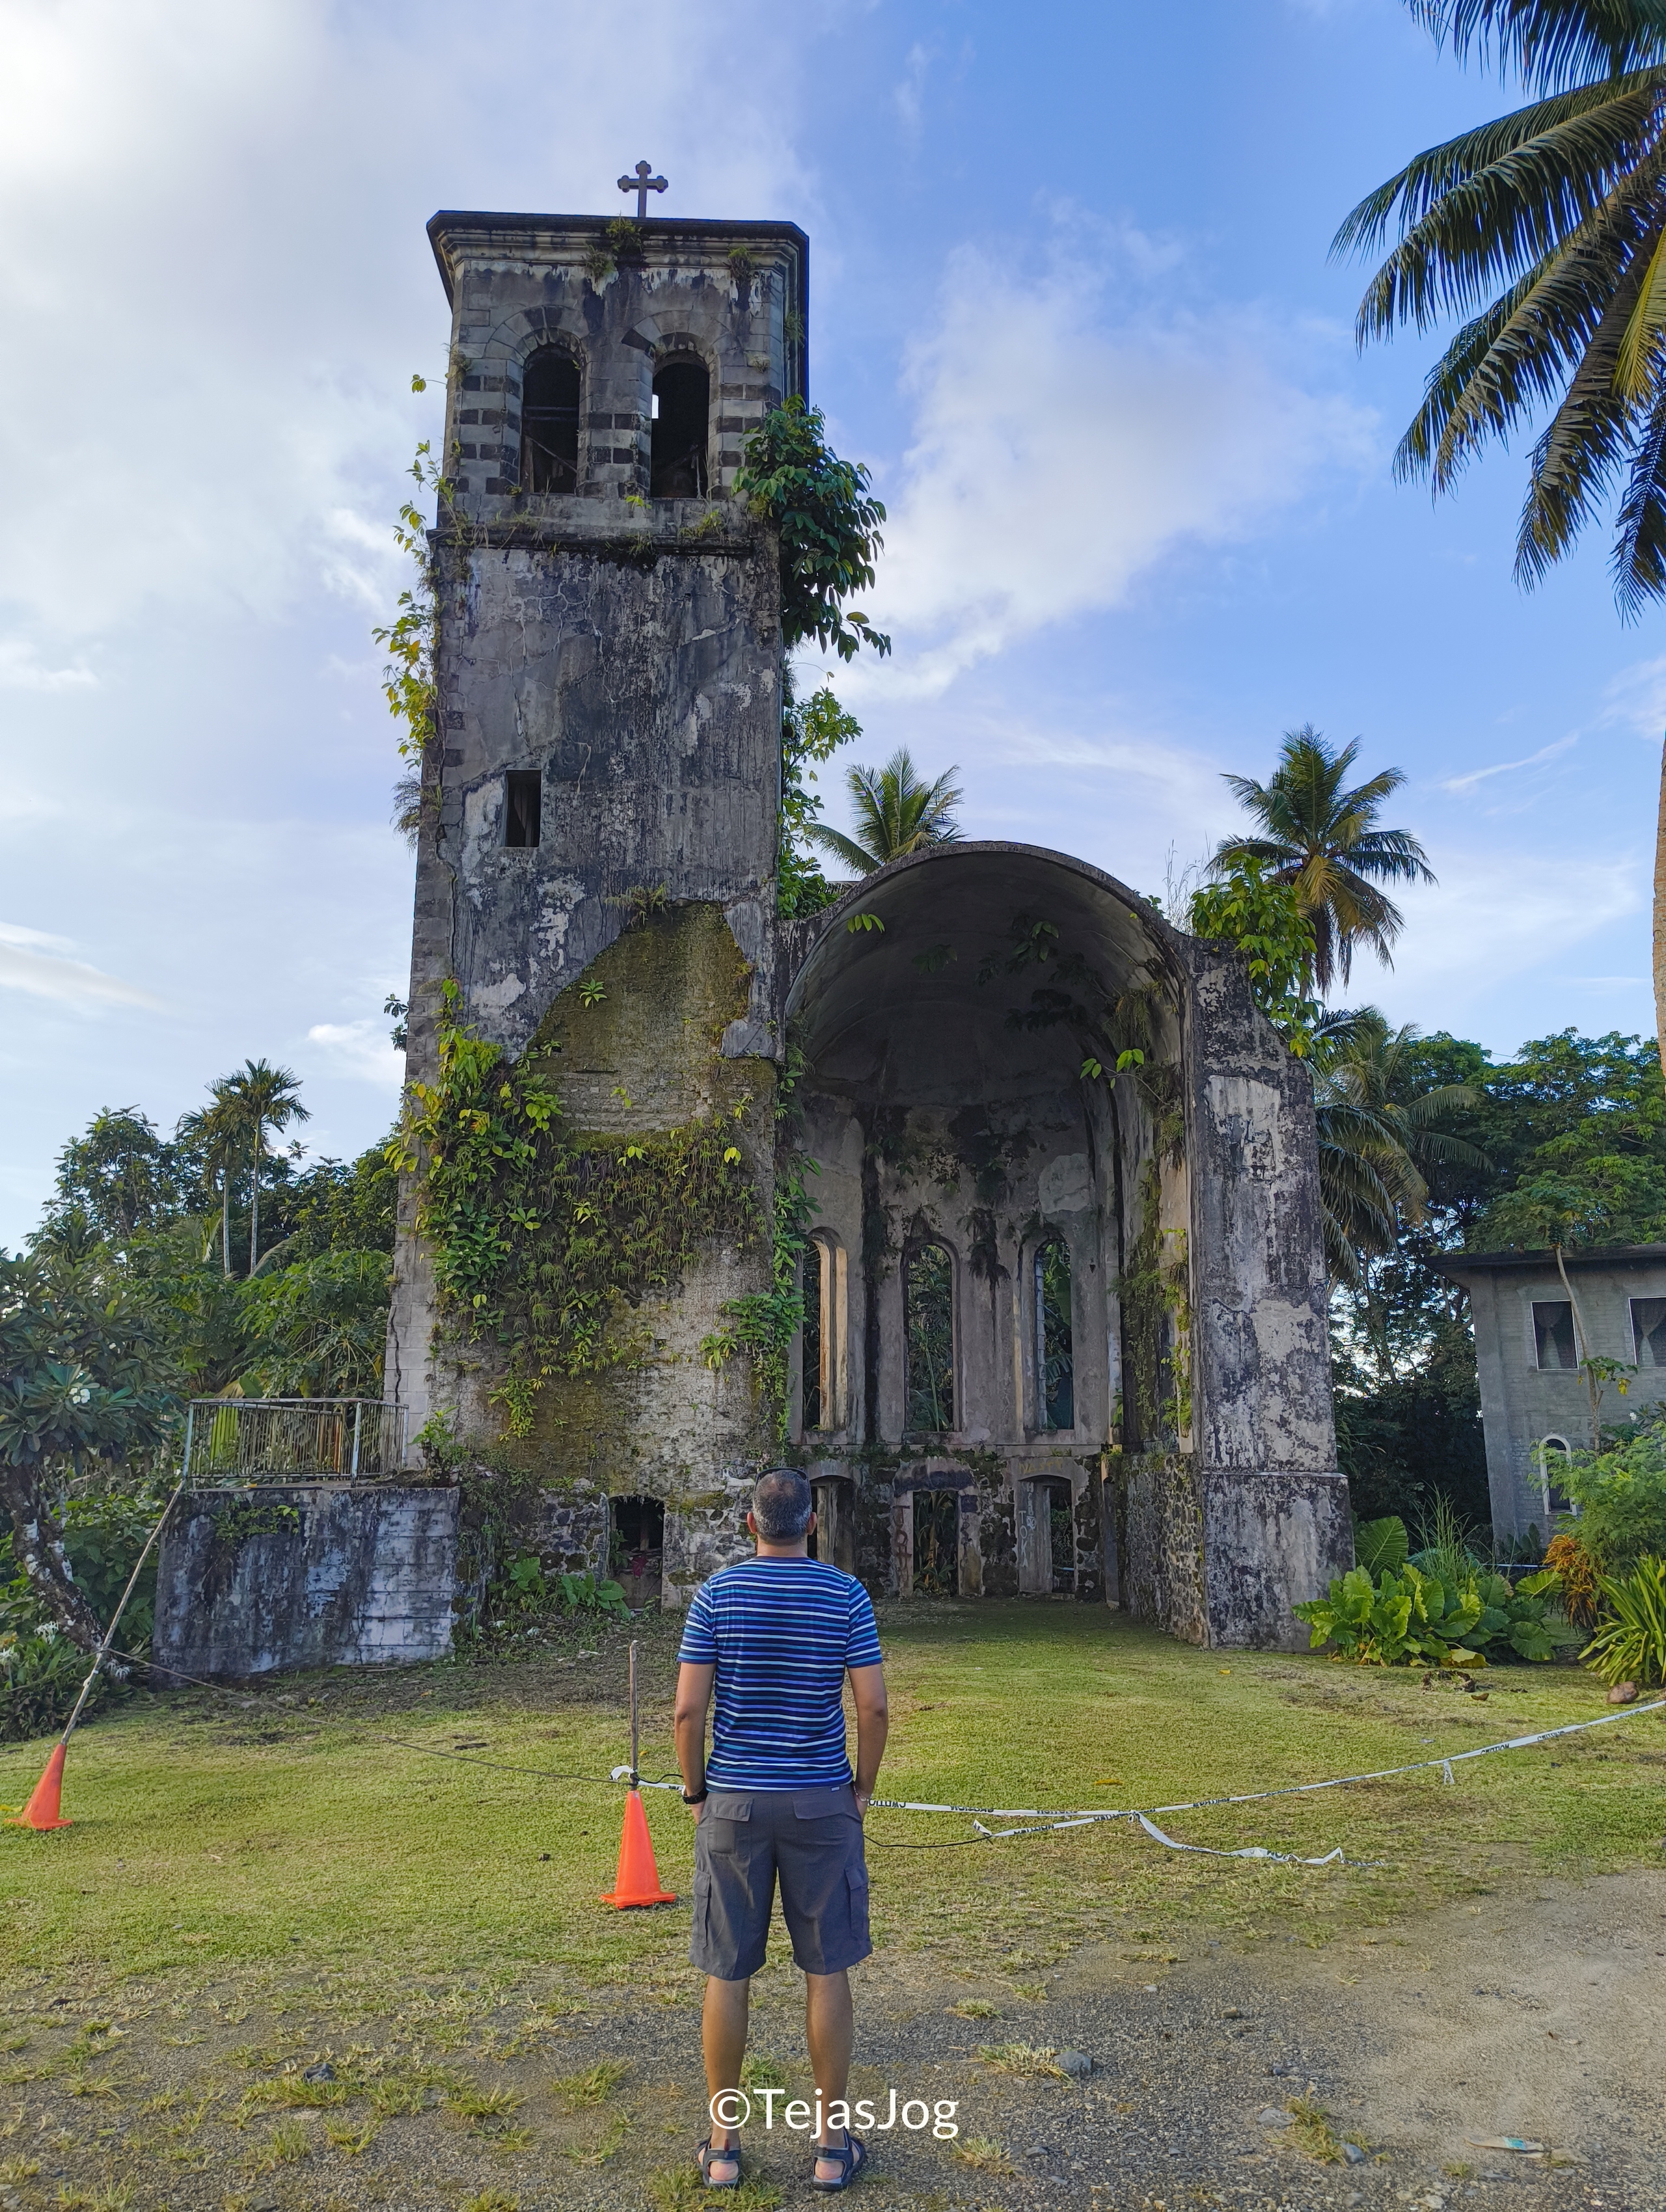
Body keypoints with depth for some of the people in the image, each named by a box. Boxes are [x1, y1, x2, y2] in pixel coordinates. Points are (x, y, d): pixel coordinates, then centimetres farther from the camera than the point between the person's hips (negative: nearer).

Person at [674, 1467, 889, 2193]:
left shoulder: (716, 1594, -6)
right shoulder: (846, 1596, -5)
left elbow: (688, 1709, -8)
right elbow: (873, 1706, -7)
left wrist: (695, 1792, 5)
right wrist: (863, 1787, 7)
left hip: (733, 1804, 0)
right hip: (821, 1804, 0)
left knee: (727, 1975, 11)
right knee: (826, 1972, 11)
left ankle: (723, 2145, 22)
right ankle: (832, 2145, 20)